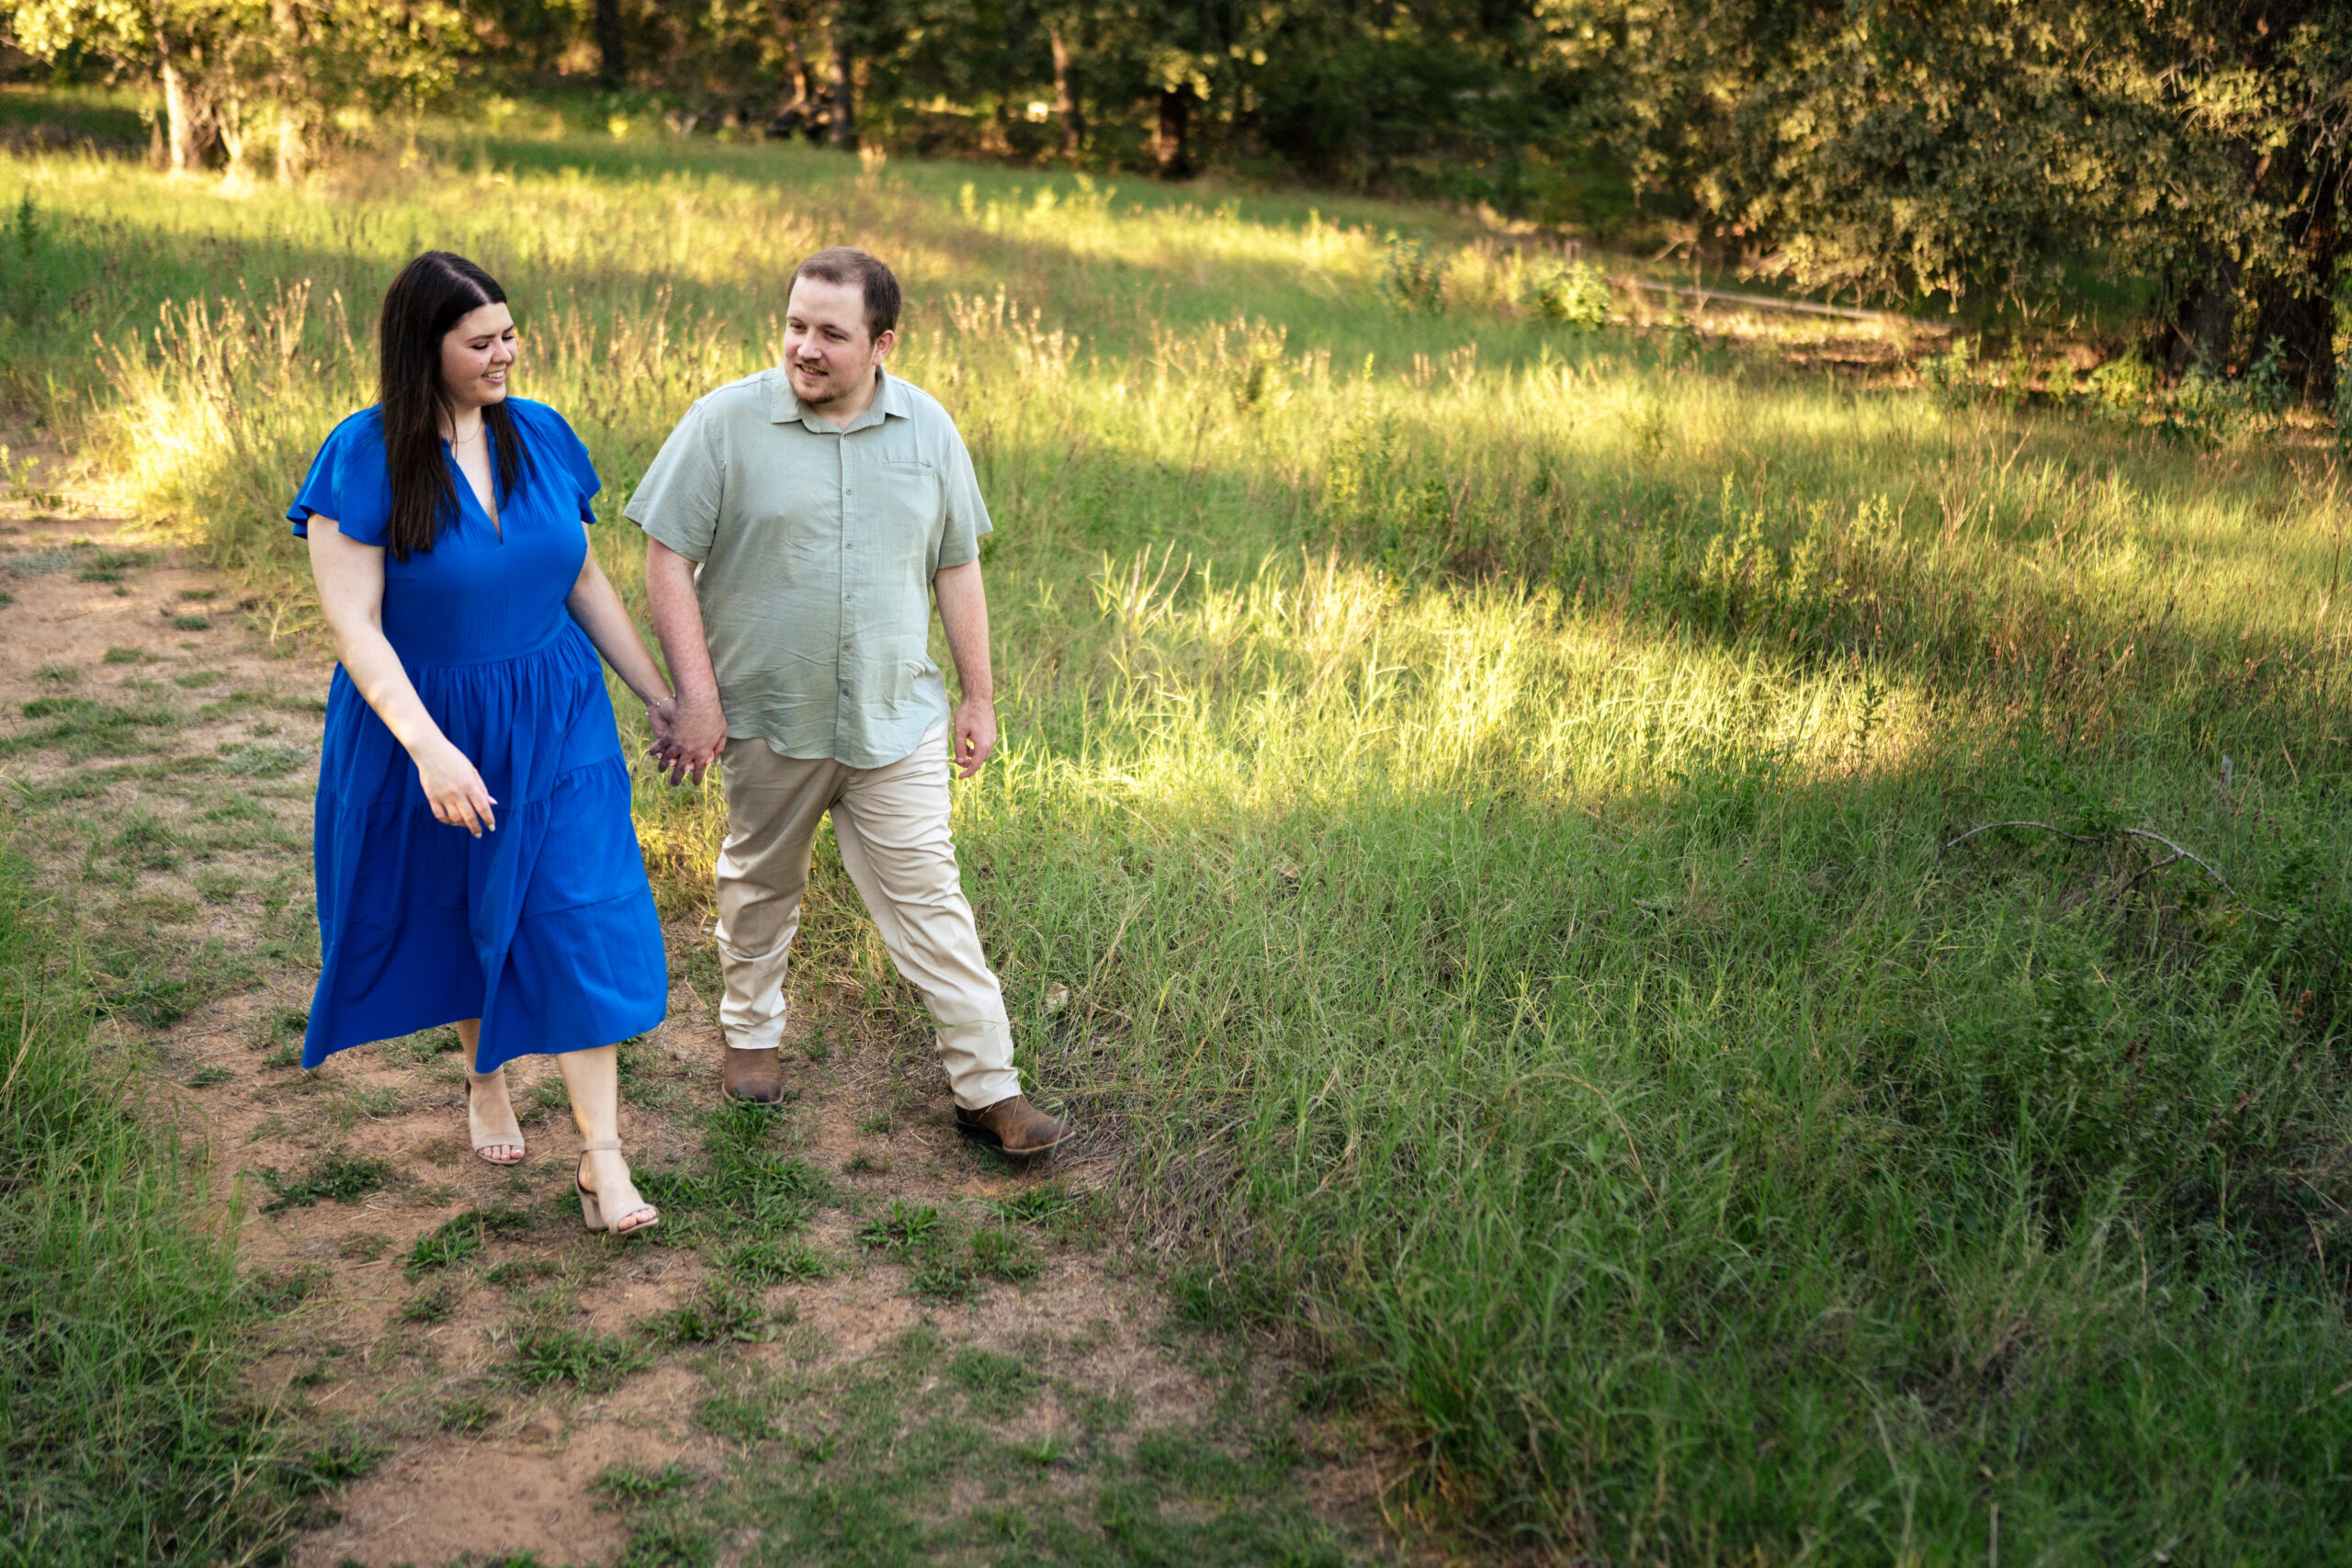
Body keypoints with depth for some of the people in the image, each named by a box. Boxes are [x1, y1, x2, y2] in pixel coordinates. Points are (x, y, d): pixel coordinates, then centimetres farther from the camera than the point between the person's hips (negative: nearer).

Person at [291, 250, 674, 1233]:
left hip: (554, 718, 2)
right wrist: (429, 748, -29)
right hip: (420, 723, -2)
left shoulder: (540, 435, -2)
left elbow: (583, 580, 8)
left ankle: (601, 1154, -1)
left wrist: (659, 694, 8)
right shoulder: (364, 456, -15)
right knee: (452, 914, 17)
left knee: (578, 914, -6)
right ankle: (484, 1076, 45)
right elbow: (352, 622, -18)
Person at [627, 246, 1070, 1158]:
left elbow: (956, 567, 9)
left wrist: (978, 694, 9)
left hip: (896, 718, 1)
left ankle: (987, 1088, 6)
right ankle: (751, 1033, 41)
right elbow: (668, 558, -7)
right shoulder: (725, 422, -9)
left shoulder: (927, 430, 0)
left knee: (928, 897, 1)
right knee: (760, 884, 18)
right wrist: (694, 695, -13)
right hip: (766, 715, -1)